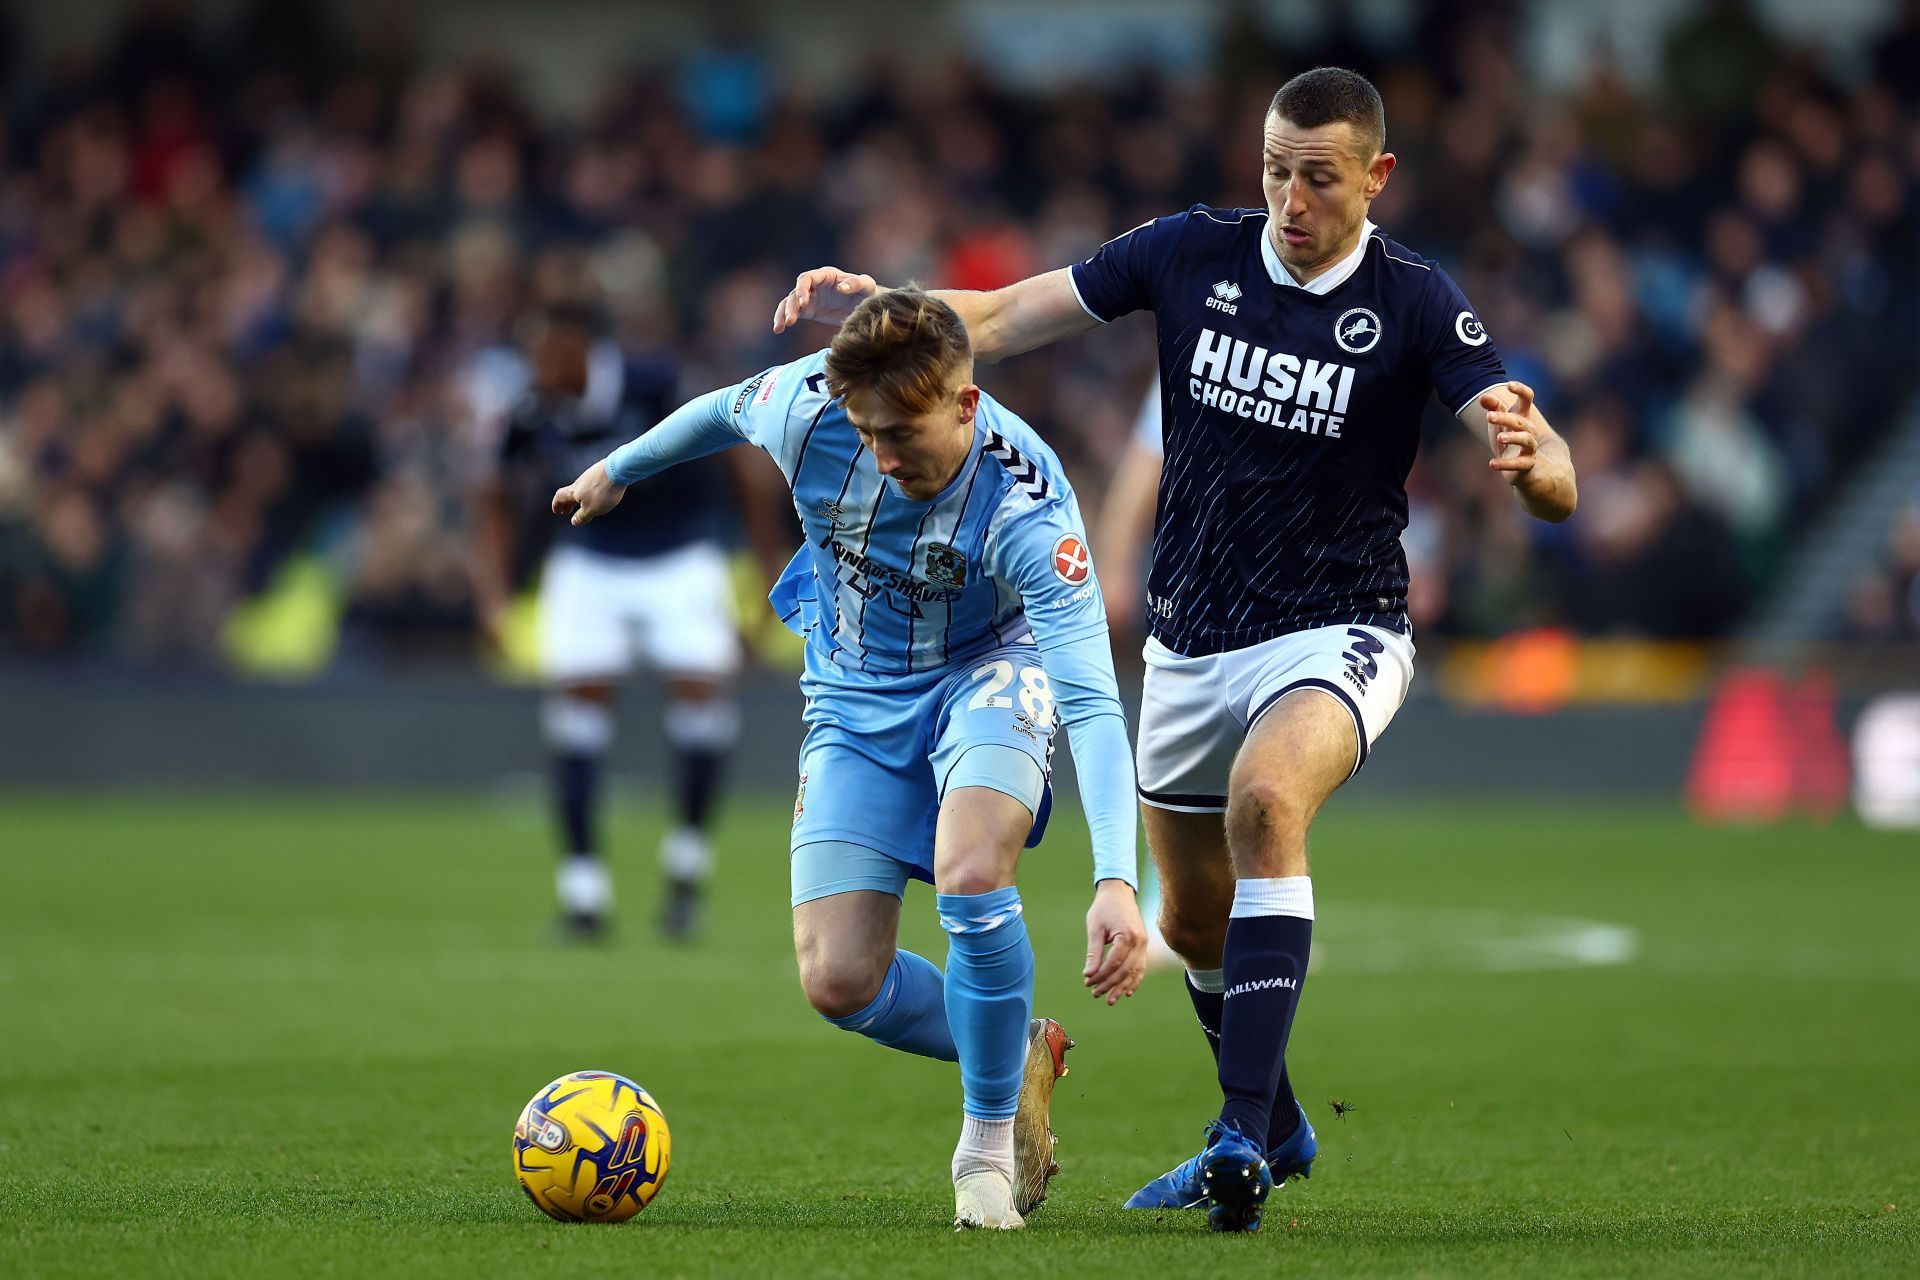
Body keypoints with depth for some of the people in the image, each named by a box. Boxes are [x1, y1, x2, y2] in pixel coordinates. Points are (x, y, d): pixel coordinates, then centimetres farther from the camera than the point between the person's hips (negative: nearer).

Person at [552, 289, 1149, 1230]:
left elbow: (1092, 701, -39)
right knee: (838, 983, -10)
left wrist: (1115, 881, -50)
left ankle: (989, 1137, -11)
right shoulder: (805, 407, -24)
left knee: (970, 874, -34)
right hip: (855, 698, 3)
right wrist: (619, 470, 22)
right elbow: (722, 411, 3)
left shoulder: (1026, 504, -33)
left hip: (984, 675, -3)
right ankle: (1020, 1055, 21)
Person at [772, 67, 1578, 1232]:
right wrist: (880, 307, -17)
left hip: (1335, 634, -5)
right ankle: (1276, 1131, 43)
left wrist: (1529, 458, -45)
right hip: (1191, 643, 5)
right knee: (1196, 921, 15)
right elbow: (1005, 319, 1)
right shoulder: (1194, 253, -4)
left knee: (1265, 796, -35)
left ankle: (1247, 1130, -34)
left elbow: (1557, 489, -21)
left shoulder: (1414, 303, -14)